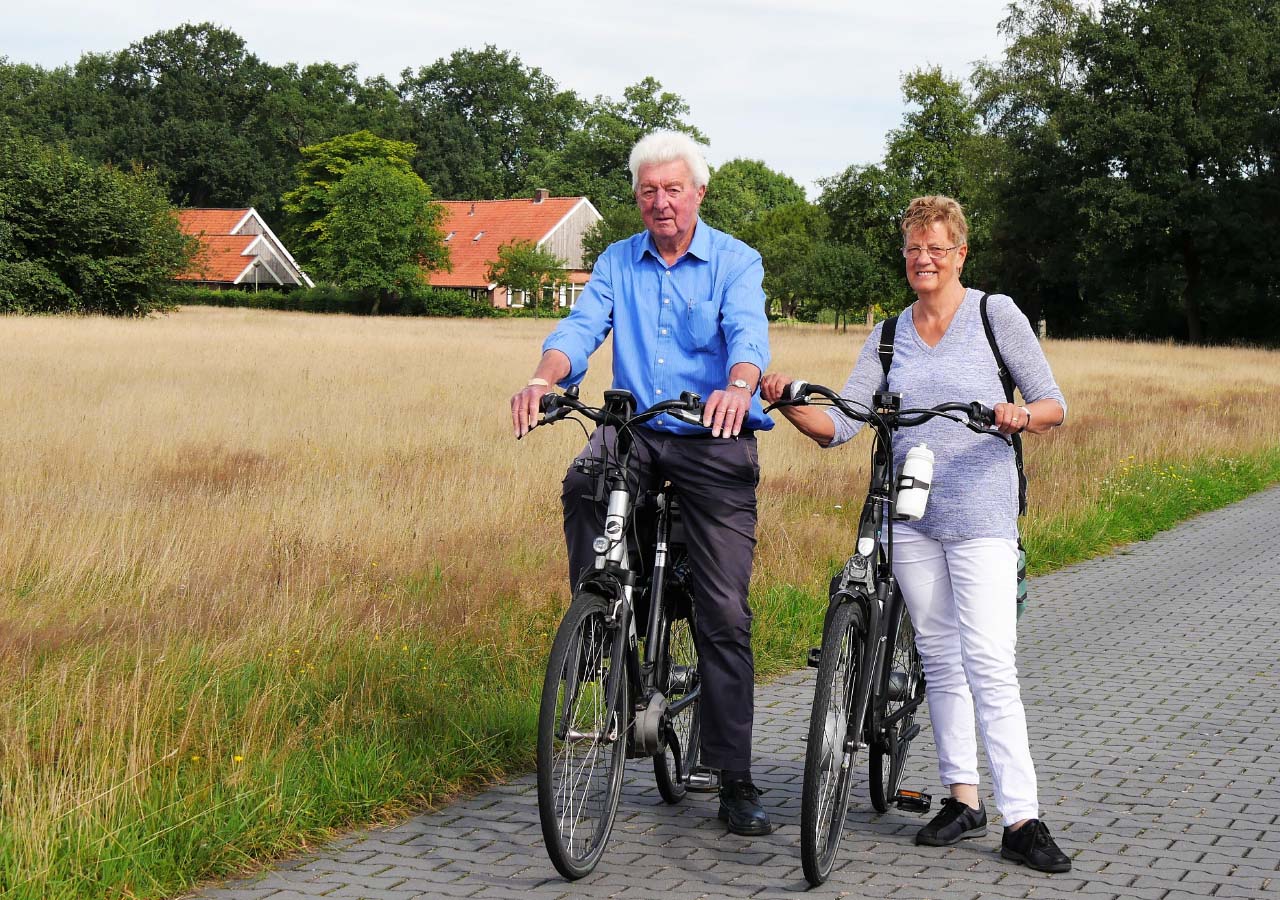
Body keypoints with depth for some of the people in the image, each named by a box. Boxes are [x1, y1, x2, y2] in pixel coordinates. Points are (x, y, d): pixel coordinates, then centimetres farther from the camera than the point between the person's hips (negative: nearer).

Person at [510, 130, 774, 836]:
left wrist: (737, 388, -40)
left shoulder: (736, 261, 1)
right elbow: (581, 328, -4)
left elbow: (748, 333, -17)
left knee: (725, 616, -3)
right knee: (582, 488, -35)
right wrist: (542, 380, -27)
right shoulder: (617, 263, 11)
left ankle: (735, 783, 5)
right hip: (636, 431, 2)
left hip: (715, 442, -2)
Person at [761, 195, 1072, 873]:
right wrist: (787, 403, -15)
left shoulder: (995, 313, 1)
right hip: (910, 513, 5)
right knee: (939, 660, 8)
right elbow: (839, 425, 4)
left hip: (980, 511, -4)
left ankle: (1021, 821, -12)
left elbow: (1054, 404, 1)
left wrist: (1023, 417, -22)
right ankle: (962, 799, 17)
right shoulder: (889, 335, 11)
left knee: (989, 664, -12)